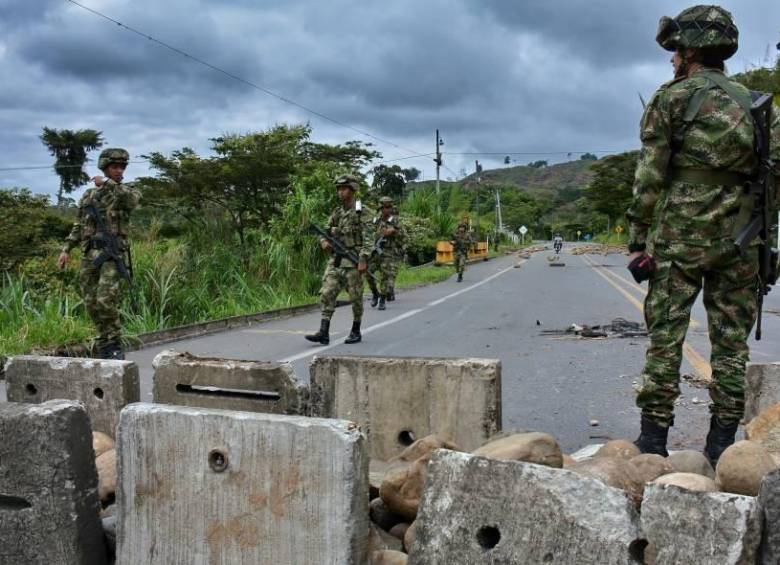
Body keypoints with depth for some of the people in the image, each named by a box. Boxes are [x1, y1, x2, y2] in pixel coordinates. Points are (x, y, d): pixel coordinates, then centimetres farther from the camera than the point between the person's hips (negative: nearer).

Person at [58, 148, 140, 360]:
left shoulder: (126, 192, 6)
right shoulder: (89, 195, 17)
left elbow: (134, 199, -21)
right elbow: (78, 226, 20)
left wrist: (107, 183, -14)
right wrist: (66, 249, 11)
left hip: (112, 254, -5)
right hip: (90, 254, 5)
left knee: (106, 301, -17)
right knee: (92, 303, 5)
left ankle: (115, 344, -4)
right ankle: (104, 343, 18)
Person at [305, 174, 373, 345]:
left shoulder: (362, 212, -6)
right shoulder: (337, 212, 13)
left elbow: (368, 239, -13)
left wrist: (363, 260, -21)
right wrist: (324, 242, -3)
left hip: (353, 260, -6)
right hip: (336, 260, 6)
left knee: (355, 297, 3)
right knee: (327, 293, -5)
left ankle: (356, 332, 16)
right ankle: (324, 333, -6)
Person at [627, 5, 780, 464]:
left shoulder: (672, 97, 0)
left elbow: (650, 176, -6)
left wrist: (638, 237, -2)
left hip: (679, 235, -4)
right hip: (739, 238, 4)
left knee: (666, 335, 0)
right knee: (732, 339, 6)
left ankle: (653, 437, 1)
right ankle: (722, 441, 10)